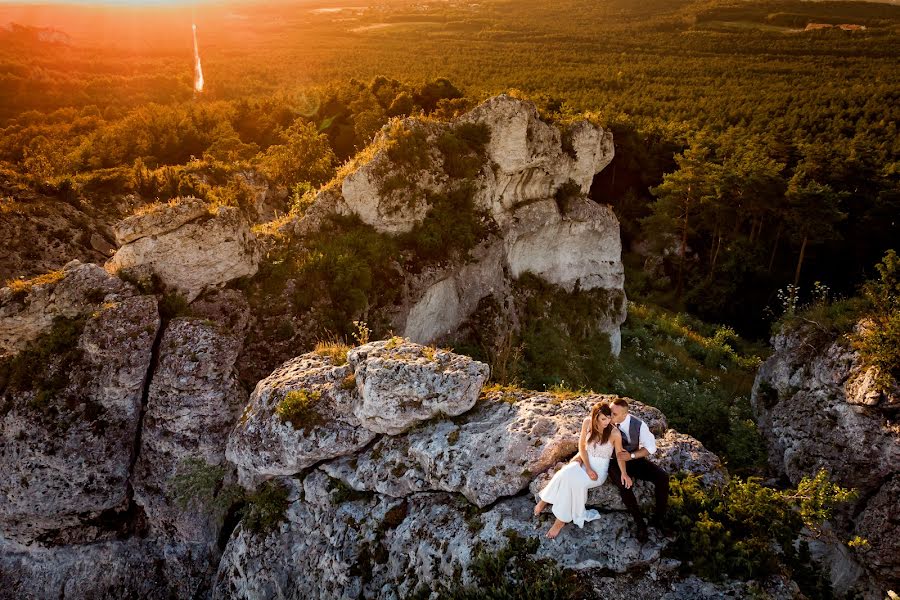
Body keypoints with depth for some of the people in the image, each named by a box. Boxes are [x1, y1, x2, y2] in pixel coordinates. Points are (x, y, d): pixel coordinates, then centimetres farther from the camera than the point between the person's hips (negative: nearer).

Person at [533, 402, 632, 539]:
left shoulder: (615, 433, -17)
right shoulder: (587, 422, -9)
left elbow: (619, 455, -4)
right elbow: (582, 446, -1)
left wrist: (624, 473, -21)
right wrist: (588, 468, -12)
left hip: (600, 469, -3)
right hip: (585, 462, 3)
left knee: (575, 482, -31)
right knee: (566, 473, -31)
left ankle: (562, 519, -17)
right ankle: (545, 499, -13)